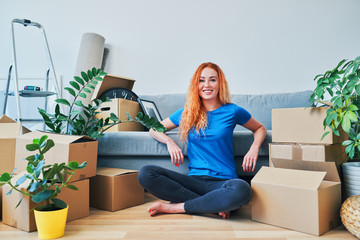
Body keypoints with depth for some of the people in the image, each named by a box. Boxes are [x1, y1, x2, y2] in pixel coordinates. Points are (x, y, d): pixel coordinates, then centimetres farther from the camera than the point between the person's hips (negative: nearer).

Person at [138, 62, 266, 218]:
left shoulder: (232, 111, 6)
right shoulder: (187, 113, 10)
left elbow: (260, 128, 21)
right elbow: (154, 129, 20)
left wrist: (254, 148, 0)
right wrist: (169, 141, -2)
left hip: (223, 181, -2)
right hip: (195, 180, 2)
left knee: (241, 190, -39)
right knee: (145, 173, -21)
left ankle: (173, 207, -19)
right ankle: (216, 206, -17)